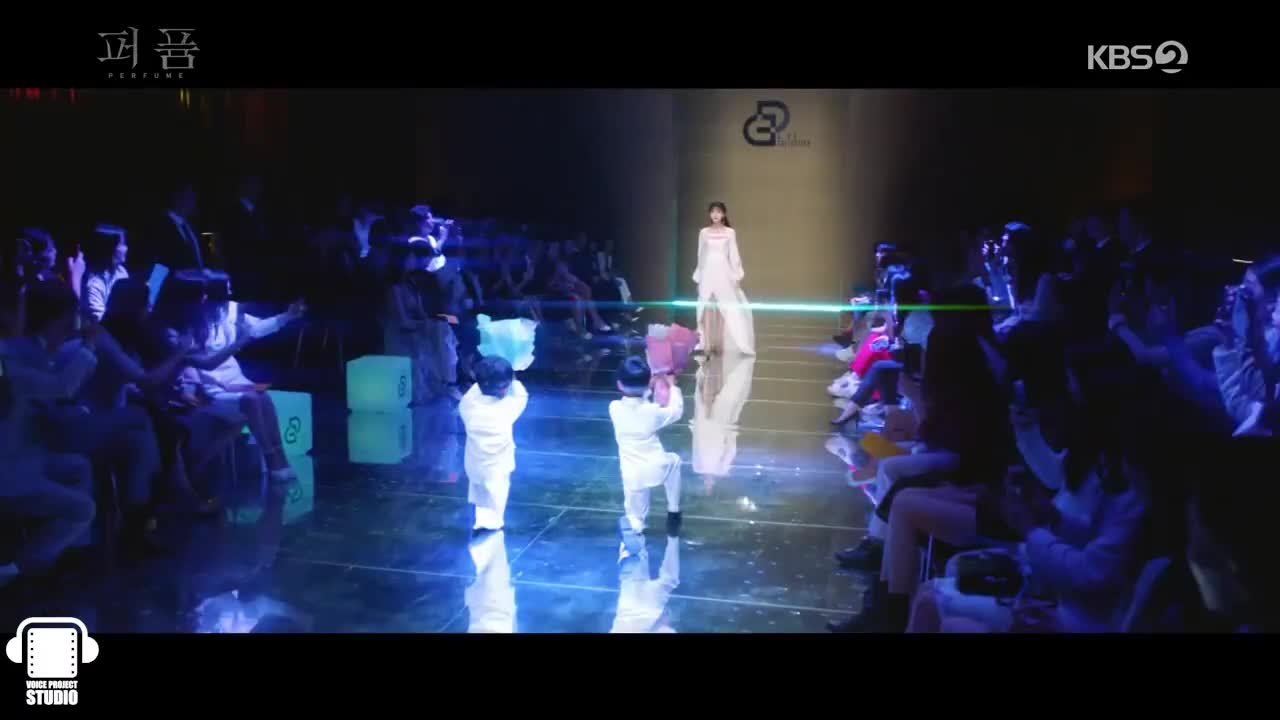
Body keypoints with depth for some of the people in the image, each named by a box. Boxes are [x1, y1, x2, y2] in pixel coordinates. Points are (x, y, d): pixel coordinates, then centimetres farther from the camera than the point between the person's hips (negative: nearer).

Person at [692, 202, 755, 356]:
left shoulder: (730, 232, 2)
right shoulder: (704, 232, 6)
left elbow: (733, 254, 3)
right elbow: (701, 256, 10)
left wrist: (737, 276, -2)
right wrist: (698, 277, 9)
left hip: (723, 272, -1)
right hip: (708, 273, 1)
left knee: (724, 309, -2)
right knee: (707, 309, -2)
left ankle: (719, 344, 4)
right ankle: (708, 344, 1)